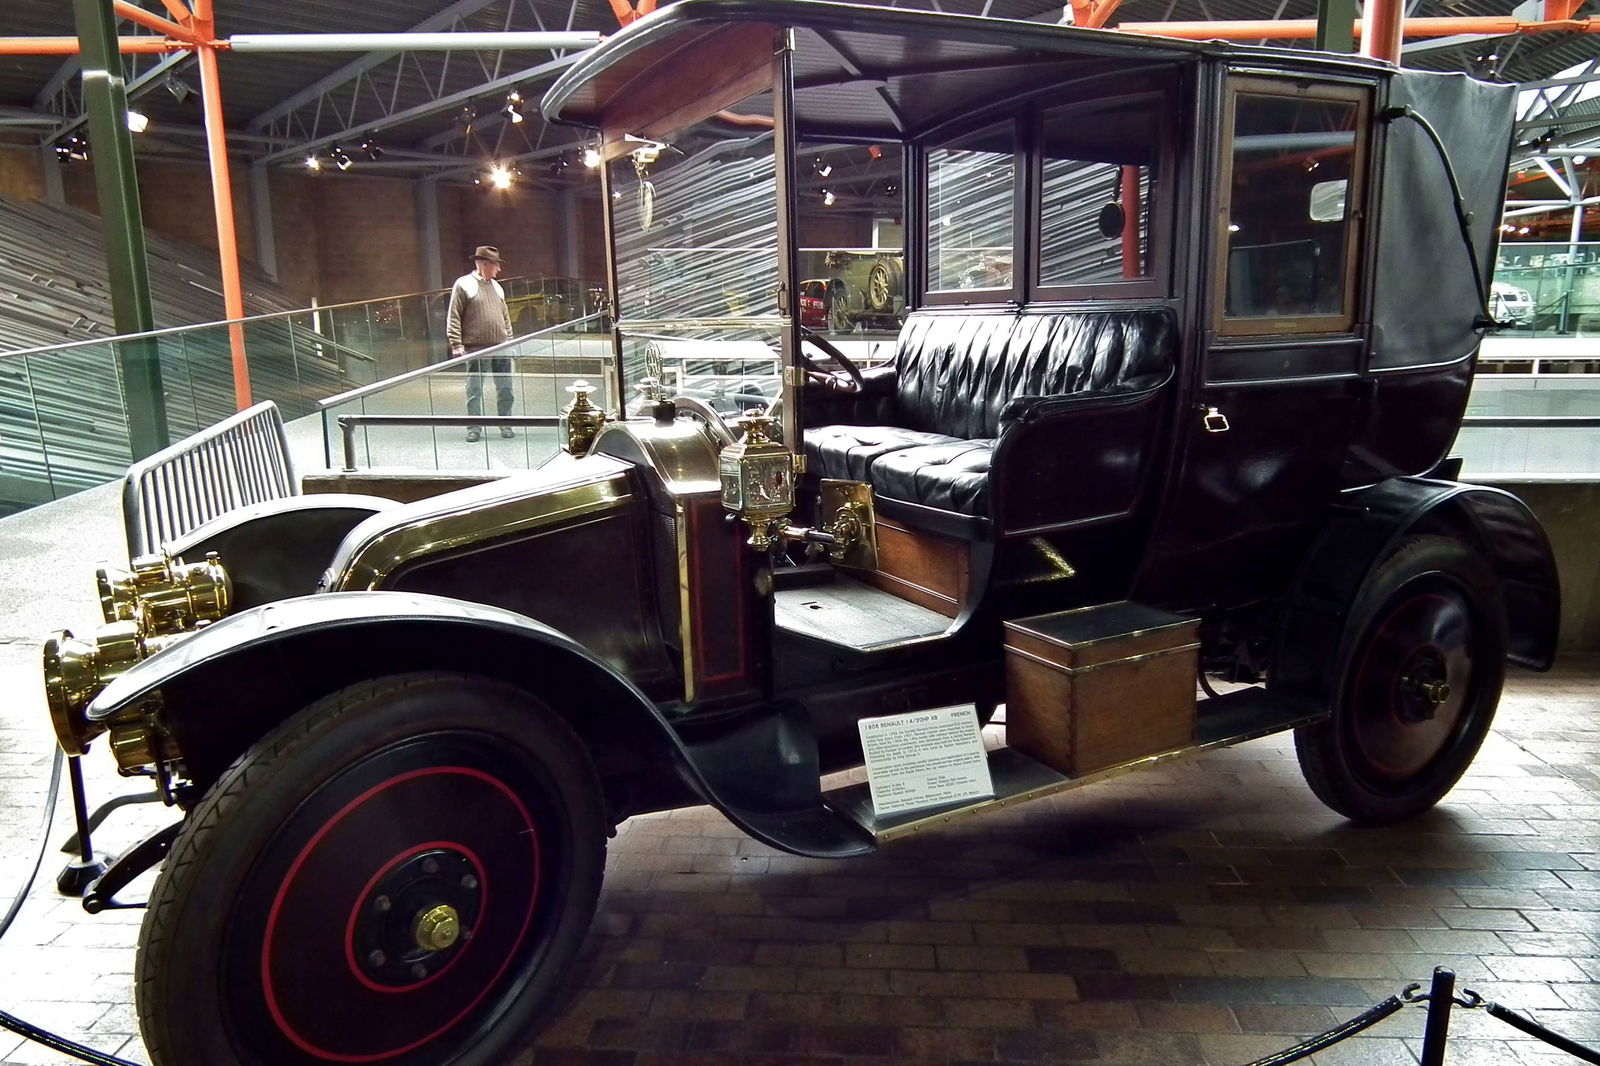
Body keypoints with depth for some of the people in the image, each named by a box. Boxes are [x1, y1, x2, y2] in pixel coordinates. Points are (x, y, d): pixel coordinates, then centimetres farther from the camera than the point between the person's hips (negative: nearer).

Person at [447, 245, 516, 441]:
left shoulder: (496, 286, 14)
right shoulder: (463, 284, -4)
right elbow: (454, 318, -6)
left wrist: (509, 339, 15)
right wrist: (456, 344, -12)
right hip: (476, 351, -5)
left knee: (505, 390, 7)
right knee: (474, 391, 2)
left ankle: (505, 425, 20)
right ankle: (474, 428, 10)